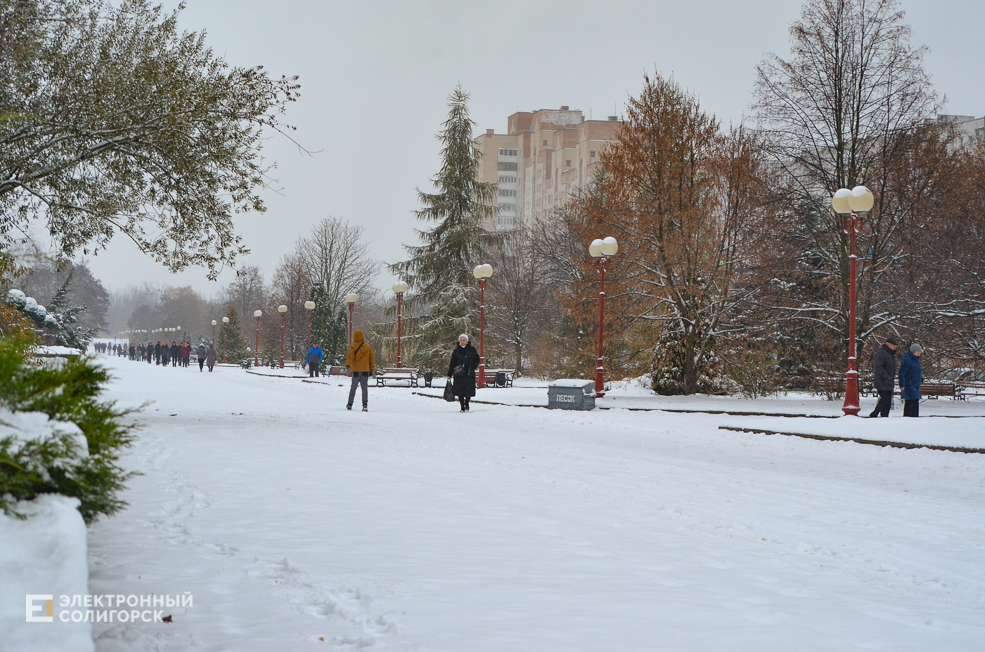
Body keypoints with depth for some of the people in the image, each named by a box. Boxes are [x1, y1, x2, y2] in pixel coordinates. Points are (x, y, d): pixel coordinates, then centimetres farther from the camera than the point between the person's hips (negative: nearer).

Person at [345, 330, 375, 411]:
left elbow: (351, 357, -15)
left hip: (356, 370, -1)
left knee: (353, 388, 11)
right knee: (365, 388, 2)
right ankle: (365, 405, -9)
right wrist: (371, 369, 15)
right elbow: (372, 358, 9)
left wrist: (348, 366, -22)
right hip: (365, 370, 1)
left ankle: (350, 404, 19)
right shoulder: (368, 347, 7)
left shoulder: (353, 346, -3)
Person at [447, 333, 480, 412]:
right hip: (458, 374, 0)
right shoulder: (456, 351, 7)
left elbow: (477, 360, 12)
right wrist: (449, 374, 4)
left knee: (468, 391, -1)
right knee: (460, 392, -3)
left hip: (469, 374, 0)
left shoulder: (472, 349, 6)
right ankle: (462, 407, 5)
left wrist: (472, 368, -4)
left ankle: (466, 404, 22)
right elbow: (452, 363, 8)